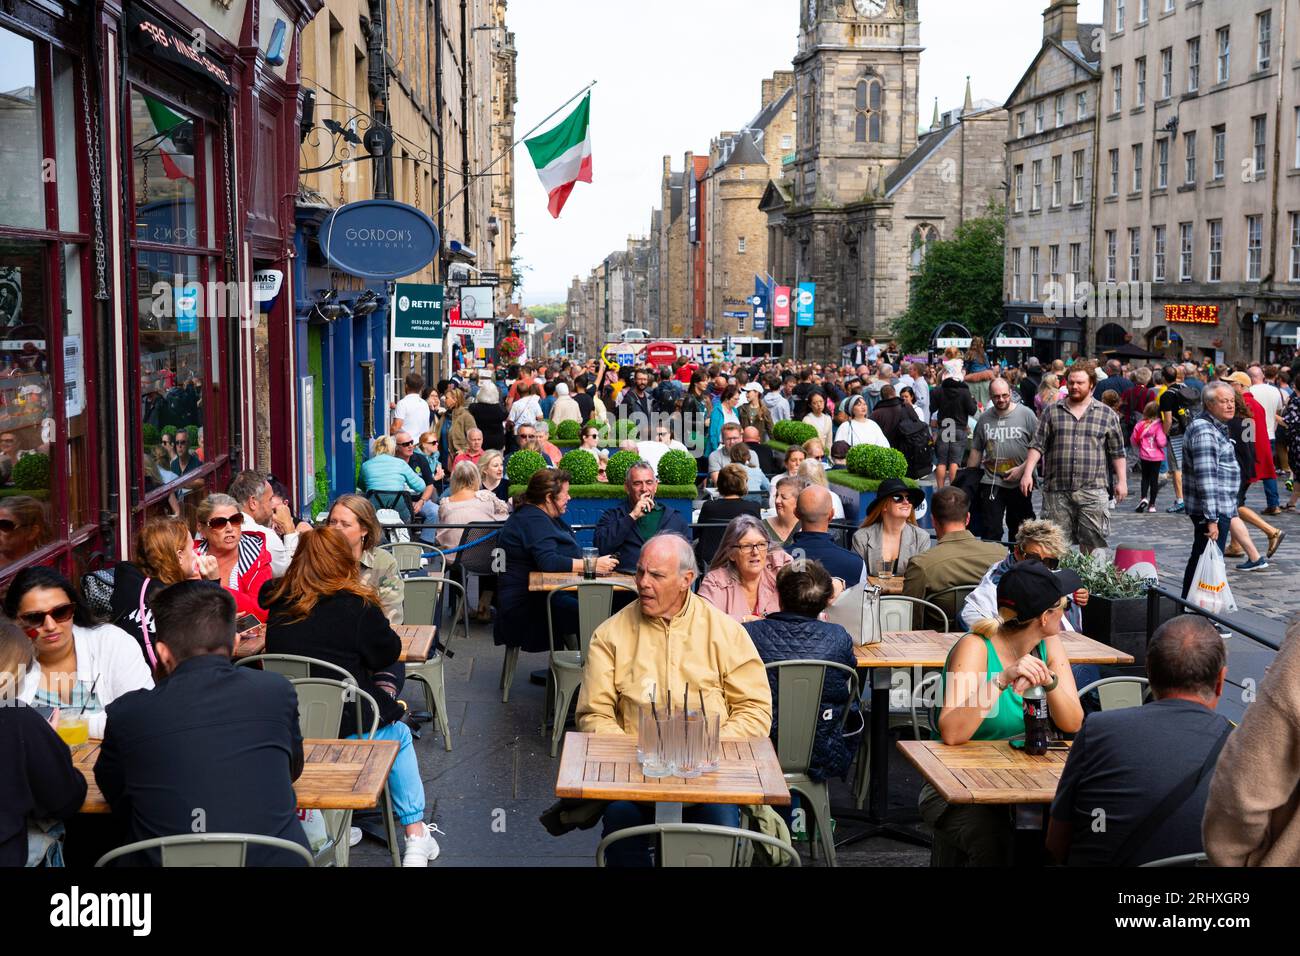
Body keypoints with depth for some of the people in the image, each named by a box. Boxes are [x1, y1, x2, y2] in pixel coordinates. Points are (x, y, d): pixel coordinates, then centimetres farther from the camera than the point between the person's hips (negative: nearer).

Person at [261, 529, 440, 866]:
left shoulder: (279, 603, 0)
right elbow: (389, 652, 0)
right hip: (345, 728, -4)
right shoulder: (355, 605, -13)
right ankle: (415, 836, 27)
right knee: (399, 734, 27)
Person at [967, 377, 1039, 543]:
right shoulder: (984, 419, 5)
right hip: (991, 484, 1)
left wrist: (1023, 468, -14)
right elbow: (976, 452, 12)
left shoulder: (1026, 414, -4)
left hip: (1020, 484, -1)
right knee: (991, 532, -4)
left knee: (1019, 531, 13)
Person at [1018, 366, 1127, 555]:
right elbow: (1037, 445, 5)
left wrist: (1121, 481, 4)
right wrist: (1027, 473, -5)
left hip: (1092, 491, -1)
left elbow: (1117, 452, 10)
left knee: (1092, 540, -2)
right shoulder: (1052, 412, 9)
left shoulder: (1107, 415, 8)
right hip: (1057, 490, 1)